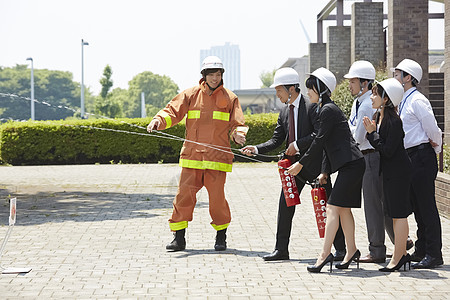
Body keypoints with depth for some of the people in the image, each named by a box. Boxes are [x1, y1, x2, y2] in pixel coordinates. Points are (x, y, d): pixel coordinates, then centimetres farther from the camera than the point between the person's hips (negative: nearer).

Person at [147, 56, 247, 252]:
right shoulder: (191, 95, 9)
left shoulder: (230, 99, 8)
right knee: (184, 195, -4)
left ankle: (221, 236, 17)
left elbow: (237, 124, 8)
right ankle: (179, 238, 7)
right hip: (192, 157, 1)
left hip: (217, 158, -1)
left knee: (217, 198, -4)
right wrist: (159, 120, -19)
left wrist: (238, 134, -15)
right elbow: (173, 111, 2)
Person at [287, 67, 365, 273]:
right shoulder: (325, 109, 19)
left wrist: (301, 164, -7)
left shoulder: (328, 110, -13)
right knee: (343, 208, 13)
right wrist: (325, 172, 17)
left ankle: (325, 254, -15)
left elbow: (319, 141, -14)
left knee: (333, 207, -12)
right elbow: (326, 144, 20)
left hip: (350, 165, -10)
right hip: (349, 165, 10)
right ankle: (351, 251, 19)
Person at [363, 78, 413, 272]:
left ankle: (397, 258, 2)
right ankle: (403, 255, 22)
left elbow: (387, 150, -22)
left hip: (398, 172, -10)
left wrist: (372, 133, -18)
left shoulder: (394, 121, -20)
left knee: (398, 215, -3)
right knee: (394, 214, 14)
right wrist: (371, 133, -2)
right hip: (389, 172, 10)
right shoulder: (379, 117, 8)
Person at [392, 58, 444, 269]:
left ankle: (433, 255, -3)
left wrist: (435, 148, 1)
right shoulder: (403, 101, 15)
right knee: (417, 206, 14)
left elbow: (433, 129, -14)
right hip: (409, 157, 10)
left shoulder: (417, 100, -14)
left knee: (426, 206, -7)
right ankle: (421, 251, 23)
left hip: (421, 156, -10)